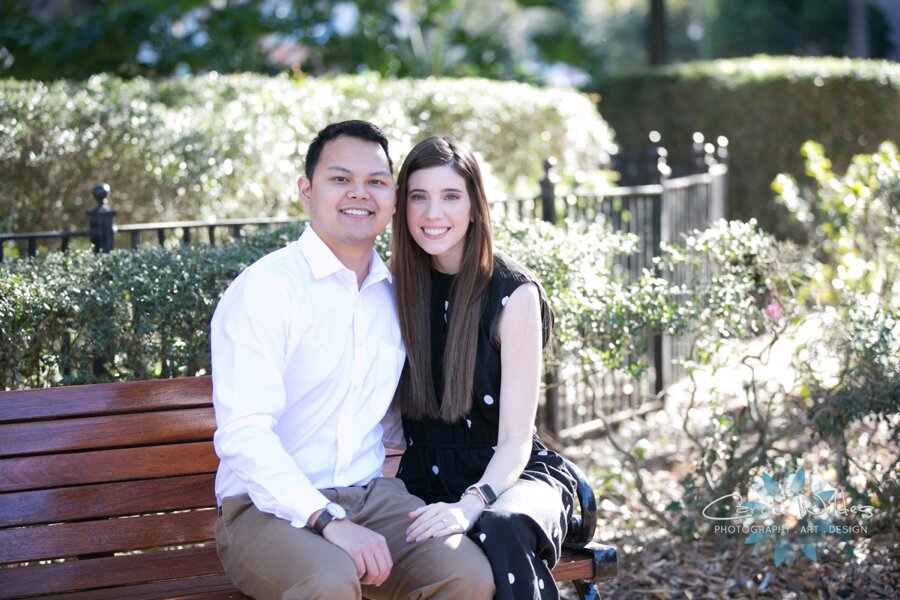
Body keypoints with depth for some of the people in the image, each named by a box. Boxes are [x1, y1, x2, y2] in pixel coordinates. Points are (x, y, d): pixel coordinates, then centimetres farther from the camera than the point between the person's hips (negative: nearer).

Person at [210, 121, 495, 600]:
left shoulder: (395, 294, 13)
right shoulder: (264, 288, -7)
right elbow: (243, 434, -17)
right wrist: (328, 522, -27)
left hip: (370, 496, 5)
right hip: (269, 507, -5)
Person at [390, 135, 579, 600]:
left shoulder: (513, 292, -8)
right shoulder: (398, 288, 4)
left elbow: (516, 439, -12)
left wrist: (469, 505, -31)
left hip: (505, 472, -2)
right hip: (424, 480, 2)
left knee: (499, 533, -38)